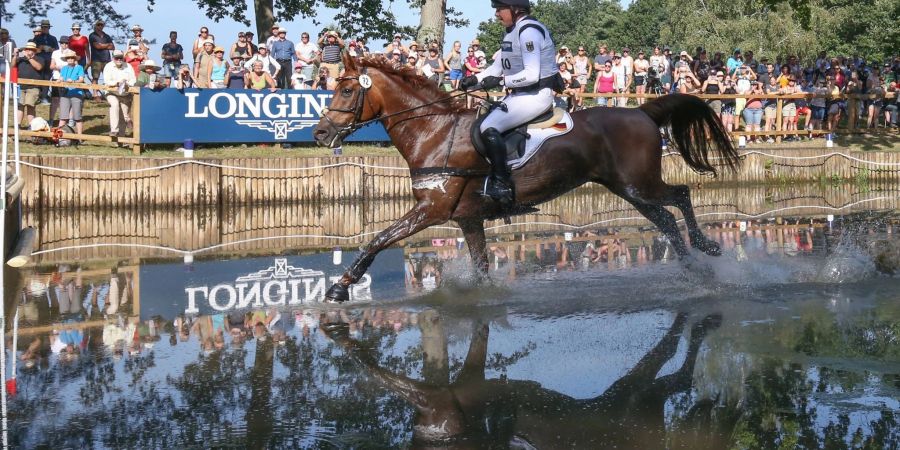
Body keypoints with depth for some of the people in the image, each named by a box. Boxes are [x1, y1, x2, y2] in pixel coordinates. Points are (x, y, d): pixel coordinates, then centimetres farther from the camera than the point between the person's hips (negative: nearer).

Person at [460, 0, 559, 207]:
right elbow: (498, 66, 18)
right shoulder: (513, 31, 13)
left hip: (537, 94, -11)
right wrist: (475, 79, 5)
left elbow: (532, 75, -23)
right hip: (521, 93, 11)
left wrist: (501, 81, -20)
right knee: (482, 120, 10)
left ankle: (502, 185, -19)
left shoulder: (529, 31, -17)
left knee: (489, 127, -23)